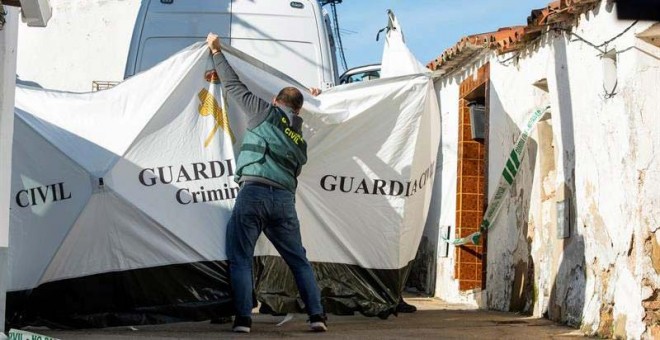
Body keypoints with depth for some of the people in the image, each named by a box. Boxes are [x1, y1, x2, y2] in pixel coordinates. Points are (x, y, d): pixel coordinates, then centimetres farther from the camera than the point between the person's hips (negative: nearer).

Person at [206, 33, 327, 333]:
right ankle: (317, 315, 9)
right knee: (299, 261, 14)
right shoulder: (300, 139, 23)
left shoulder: (265, 112, 9)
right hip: (285, 198, 4)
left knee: (240, 260, 0)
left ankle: (243, 318, -9)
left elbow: (234, 85, 13)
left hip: (253, 192, -4)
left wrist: (216, 52, 23)